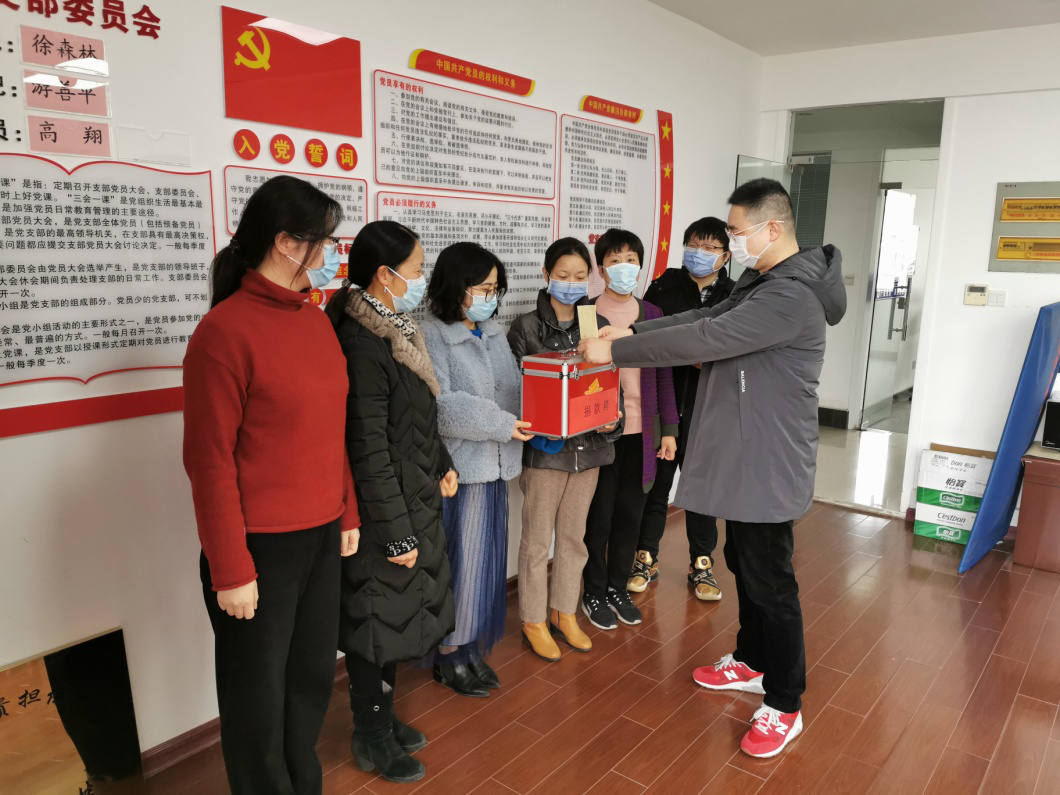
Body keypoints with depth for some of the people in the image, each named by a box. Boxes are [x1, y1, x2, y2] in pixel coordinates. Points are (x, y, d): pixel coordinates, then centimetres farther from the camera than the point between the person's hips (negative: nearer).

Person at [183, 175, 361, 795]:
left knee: (314, 677, 18)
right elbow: (210, 460, -14)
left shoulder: (316, 319, 7)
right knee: (259, 695, 12)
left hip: (321, 535, 7)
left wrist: (347, 513, 13)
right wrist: (230, 569, -12)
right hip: (259, 546, -6)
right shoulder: (224, 330, -14)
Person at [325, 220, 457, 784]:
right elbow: (369, 451, -22)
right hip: (382, 514, -9)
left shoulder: (396, 331, 6)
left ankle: (381, 717, 40)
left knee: (396, 617, 21)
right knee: (378, 621, 8)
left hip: (413, 501, 9)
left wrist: (441, 465, 18)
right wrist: (396, 533, -19)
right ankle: (371, 740, 29)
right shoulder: (362, 346, -23)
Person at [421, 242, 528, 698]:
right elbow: (441, 405, -20)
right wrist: (502, 424, -21)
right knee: (458, 562, 2)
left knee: (487, 559, 14)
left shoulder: (494, 333, 14)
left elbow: (514, 388, 13)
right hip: (458, 468, -7)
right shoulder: (431, 337, -10)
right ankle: (448, 656, 20)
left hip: (495, 466, 7)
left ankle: (472, 647, 29)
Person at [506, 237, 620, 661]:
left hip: (588, 447, 4)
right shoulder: (526, 328, -6)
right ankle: (534, 621, 25)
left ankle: (564, 613, 33)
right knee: (537, 540, 8)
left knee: (574, 536, 16)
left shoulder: (597, 326, 5)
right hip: (543, 449, -4)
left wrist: (610, 420, -8)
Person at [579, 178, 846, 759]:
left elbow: (705, 339, -29)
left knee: (770, 583, 3)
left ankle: (784, 706, 20)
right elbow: (706, 319, 9)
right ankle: (751, 662, 42)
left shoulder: (792, 295, -24)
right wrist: (631, 334, -3)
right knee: (743, 565, 22)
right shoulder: (761, 283, 10)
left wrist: (614, 352, -22)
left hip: (769, 465, -10)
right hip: (743, 459, 10)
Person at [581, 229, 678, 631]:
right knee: (599, 516, 7)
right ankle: (594, 594, 25)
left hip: (641, 431, 4)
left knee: (630, 513, 13)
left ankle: (618, 587, 31)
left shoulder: (652, 314, 6)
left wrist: (669, 429, 6)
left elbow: (663, 376, 9)